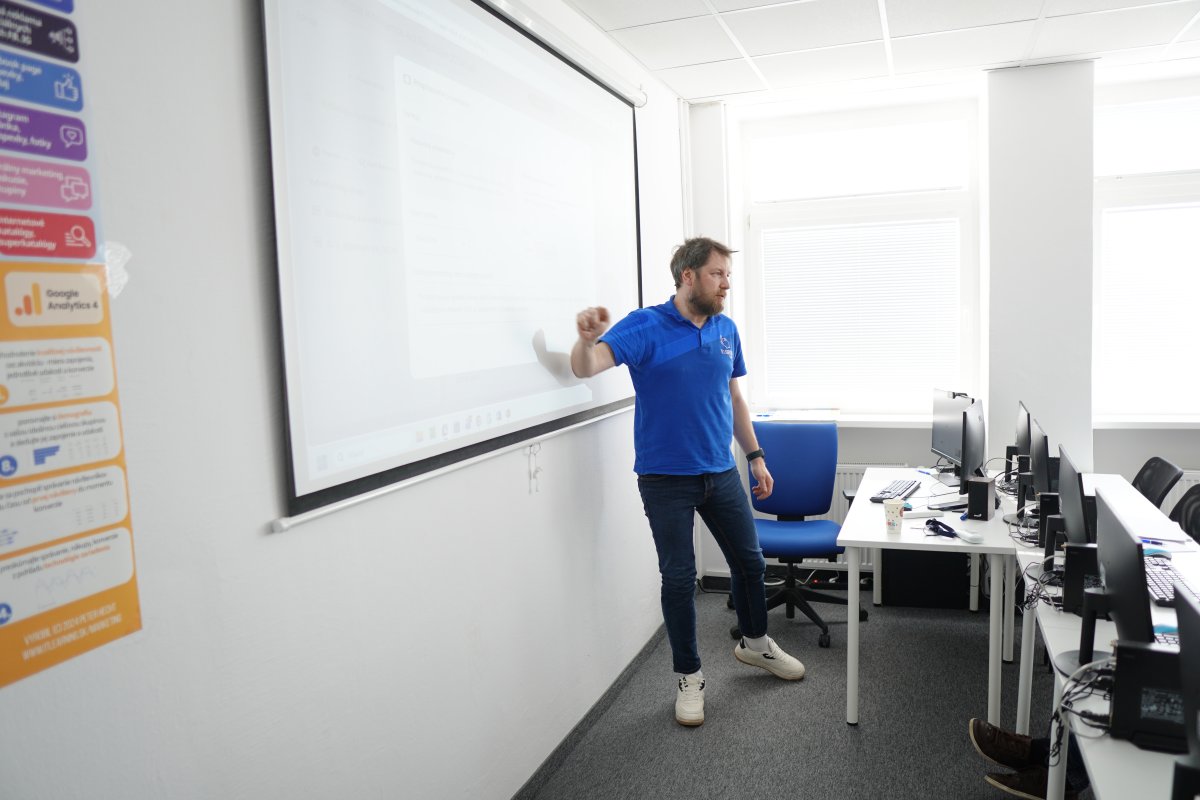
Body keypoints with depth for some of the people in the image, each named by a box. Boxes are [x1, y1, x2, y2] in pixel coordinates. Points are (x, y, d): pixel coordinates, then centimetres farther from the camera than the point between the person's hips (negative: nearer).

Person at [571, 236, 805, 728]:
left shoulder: (726, 330, 5)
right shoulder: (645, 328, -13)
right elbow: (585, 368, -26)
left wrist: (755, 456, 14)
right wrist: (587, 339, -48)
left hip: (721, 471, 6)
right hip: (666, 478, -5)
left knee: (749, 560, 16)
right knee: (679, 577, 4)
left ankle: (755, 642, 43)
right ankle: (688, 676, 23)